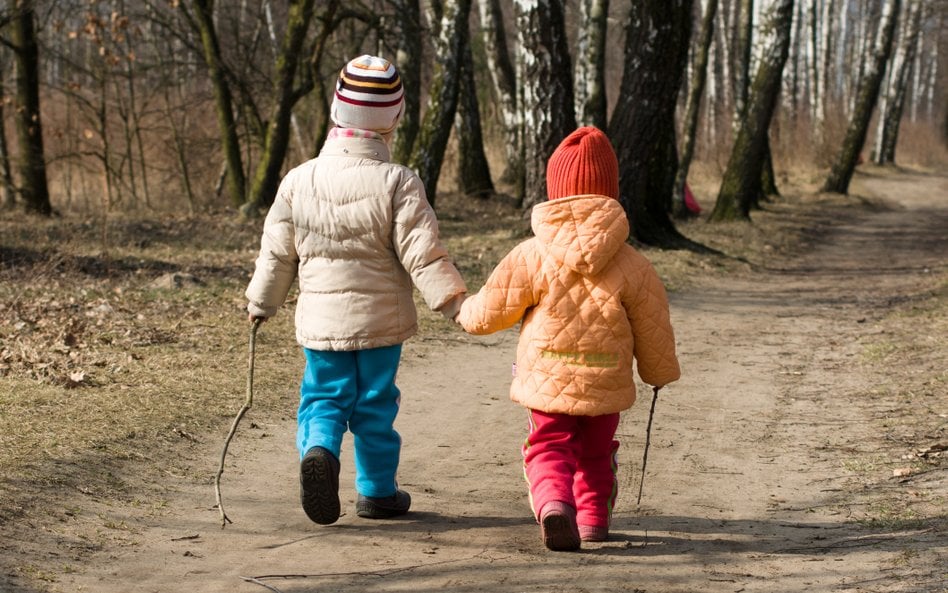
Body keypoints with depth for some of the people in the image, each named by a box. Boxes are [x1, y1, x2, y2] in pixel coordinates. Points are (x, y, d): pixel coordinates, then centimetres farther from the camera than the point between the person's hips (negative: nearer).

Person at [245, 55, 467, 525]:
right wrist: (454, 301, -5)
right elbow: (422, 254, -14)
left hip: (320, 318, 2)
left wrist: (261, 302, 19)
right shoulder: (398, 183, -13)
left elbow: (277, 252, 5)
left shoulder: (299, 180, -3)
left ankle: (318, 450, -17)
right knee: (375, 404, 11)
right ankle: (377, 491, 20)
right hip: (381, 318, -1)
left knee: (323, 397, 11)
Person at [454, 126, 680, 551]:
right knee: (595, 453, 21)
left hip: (546, 380, -2)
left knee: (549, 448, 3)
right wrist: (660, 371, 21)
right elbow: (653, 329, 2)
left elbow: (490, 312, -3)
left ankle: (554, 503, -24)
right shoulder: (630, 265, -7)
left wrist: (467, 312, 21)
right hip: (606, 383, 2)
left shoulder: (531, 256, -10)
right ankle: (593, 517, 26)